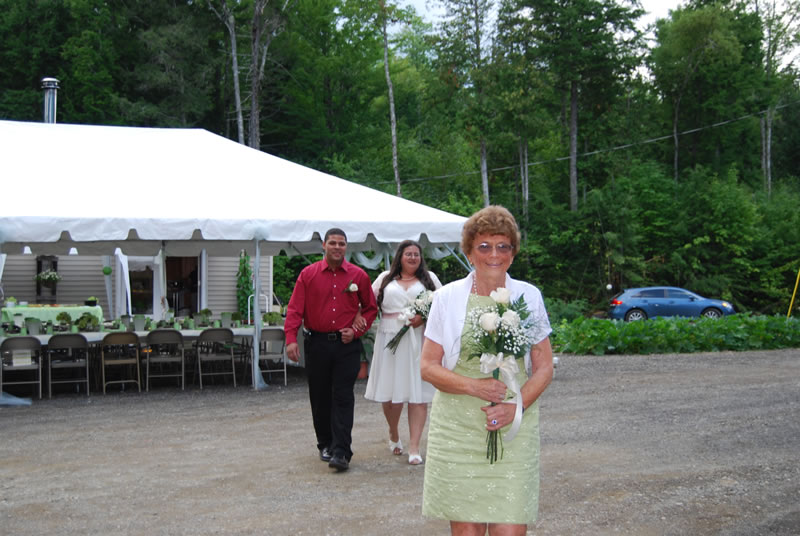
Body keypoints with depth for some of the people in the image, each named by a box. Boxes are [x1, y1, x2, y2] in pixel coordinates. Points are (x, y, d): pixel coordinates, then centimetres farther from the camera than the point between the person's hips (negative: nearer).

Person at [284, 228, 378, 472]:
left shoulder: (358, 276, 4)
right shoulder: (308, 274, 2)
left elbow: (371, 309, 12)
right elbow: (294, 309, -3)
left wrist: (356, 330, -2)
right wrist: (291, 339, -15)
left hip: (347, 345, -1)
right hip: (317, 344, 1)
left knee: (343, 398, -6)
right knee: (320, 398, 10)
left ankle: (341, 452, -8)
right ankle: (325, 445, 25)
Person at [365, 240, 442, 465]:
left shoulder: (429, 278, 12)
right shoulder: (385, 278, 14)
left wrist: (424, 316, -9)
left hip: (419, 340, -1)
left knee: (418, 395, -6)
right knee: (390, 392, 4)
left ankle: (414, 447, -3)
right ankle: (393, 434, 30)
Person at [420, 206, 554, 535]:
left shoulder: (528, 297, 6)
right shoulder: (448, 297, 3)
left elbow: (544, 367, 7)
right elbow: (428, 367, 3)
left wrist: (516, 406, -10)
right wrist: (474, 386, -14)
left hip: (513, 431, 1)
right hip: (457, 431, 0)